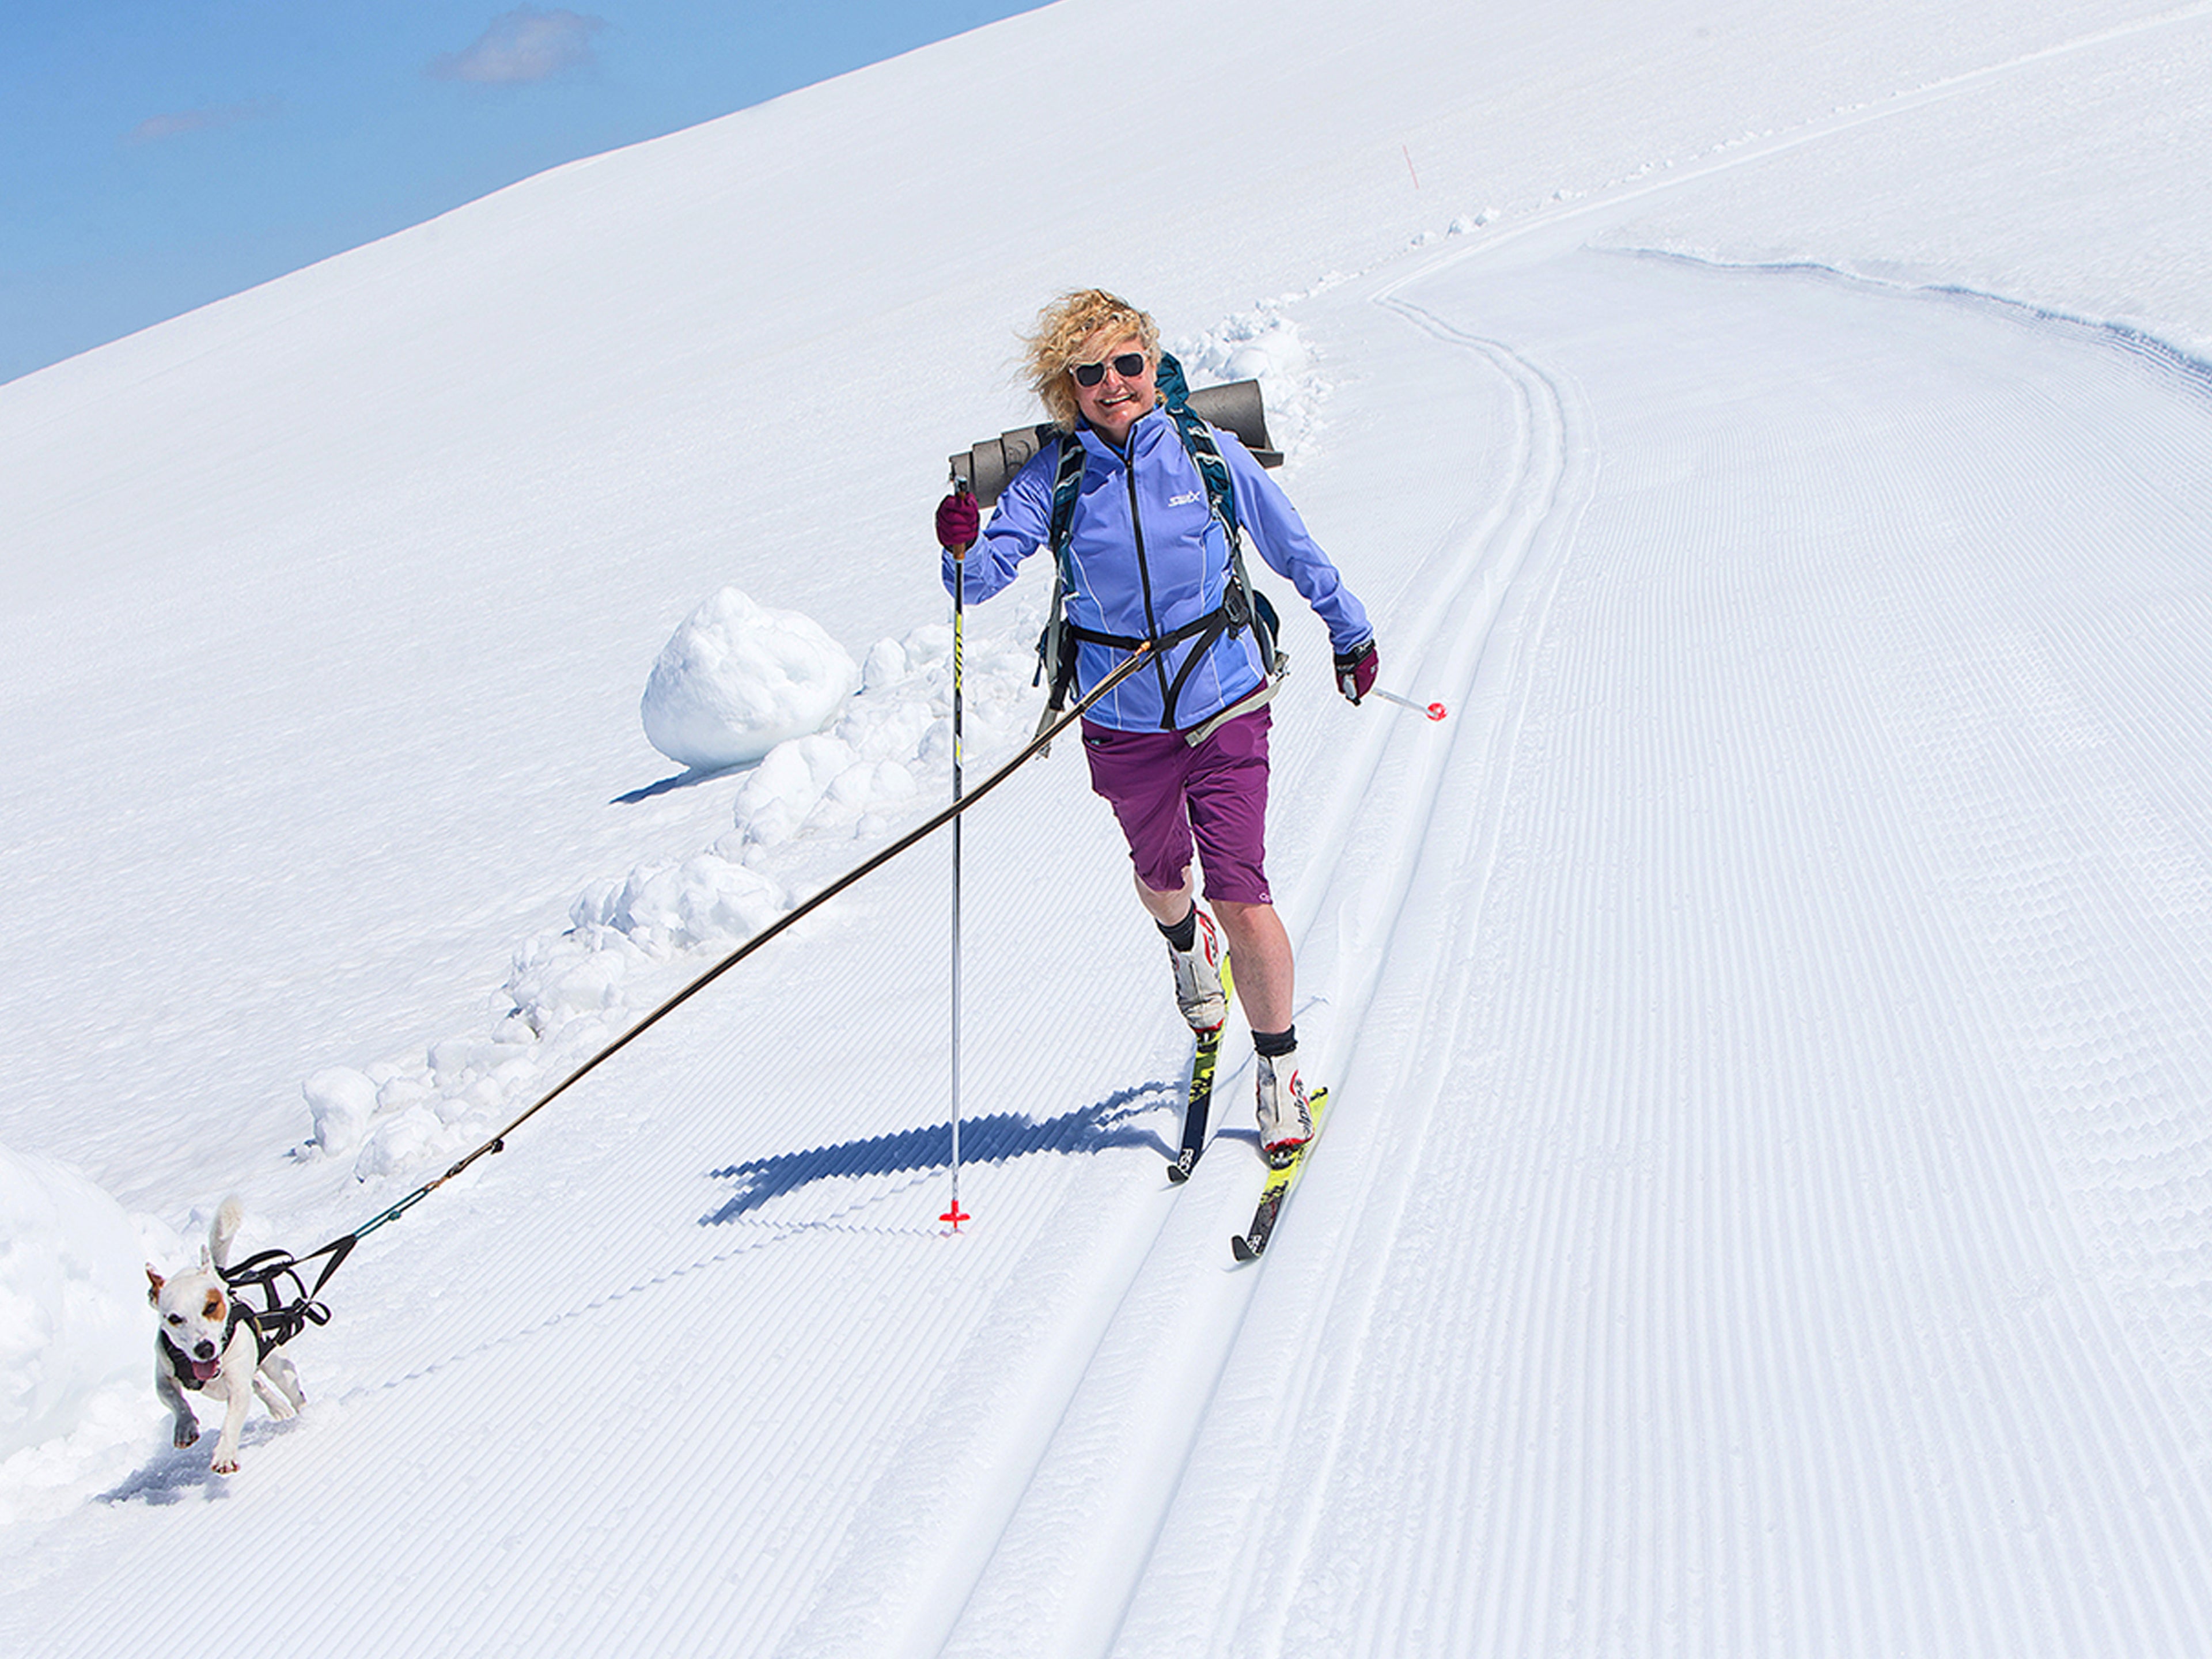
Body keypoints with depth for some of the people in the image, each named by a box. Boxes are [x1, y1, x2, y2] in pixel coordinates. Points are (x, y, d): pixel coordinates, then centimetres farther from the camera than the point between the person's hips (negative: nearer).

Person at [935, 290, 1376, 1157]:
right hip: (1124, 722, 2)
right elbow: (988, 573, -16)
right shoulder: (1054, 476, -7)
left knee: (1242, 899, -10)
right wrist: (963, 549, -39)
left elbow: (1292, 549, 7)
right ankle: (1185, 942, 59)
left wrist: (1349, 631, 18)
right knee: (1159, 876, 22)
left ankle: (1280, 1066, 9)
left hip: (1224, 705, -2)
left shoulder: (1207, 454, -7)